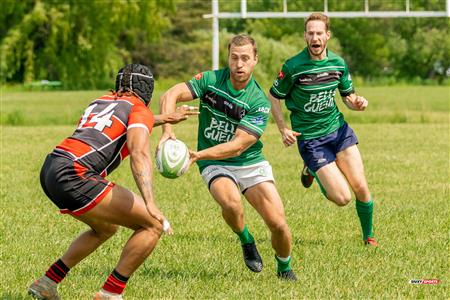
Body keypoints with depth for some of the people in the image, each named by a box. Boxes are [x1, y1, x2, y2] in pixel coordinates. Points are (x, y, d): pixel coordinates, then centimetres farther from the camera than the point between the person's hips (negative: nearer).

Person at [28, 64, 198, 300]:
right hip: (73, 176, -9)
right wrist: (150, 205, -27)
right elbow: (139, 154, -16)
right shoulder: (140, 110, 3)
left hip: (49, 170, 9)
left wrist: (164, 119, 59)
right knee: (152, 226, -3)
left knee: (106, 228, 31)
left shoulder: (102, 101, 26)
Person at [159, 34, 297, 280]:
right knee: (231, 202, -33)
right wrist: (167, 131, -32)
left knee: (278, 223, -11)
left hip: (251, 163, 0)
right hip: (215, 166, 0)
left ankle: (284, 268, 21)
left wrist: (199, 154, -35)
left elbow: (237, 146, -23)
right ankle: (246, 241, 0)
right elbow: (170, 96, -14)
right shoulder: (211, 80, -9)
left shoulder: (259, 102, -16)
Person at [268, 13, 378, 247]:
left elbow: (348, 96, 14)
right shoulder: (293, 67, -14)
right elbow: (273, 97, -2)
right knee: (342, 198, -9)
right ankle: (312, 172, 22)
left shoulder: (338, 63, 0)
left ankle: (369, 236, 19)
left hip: (338, 130, 4)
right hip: (309, 138, -4)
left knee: (361, 188, -5)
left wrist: (357, 103, -9)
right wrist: (283, 129, -13)